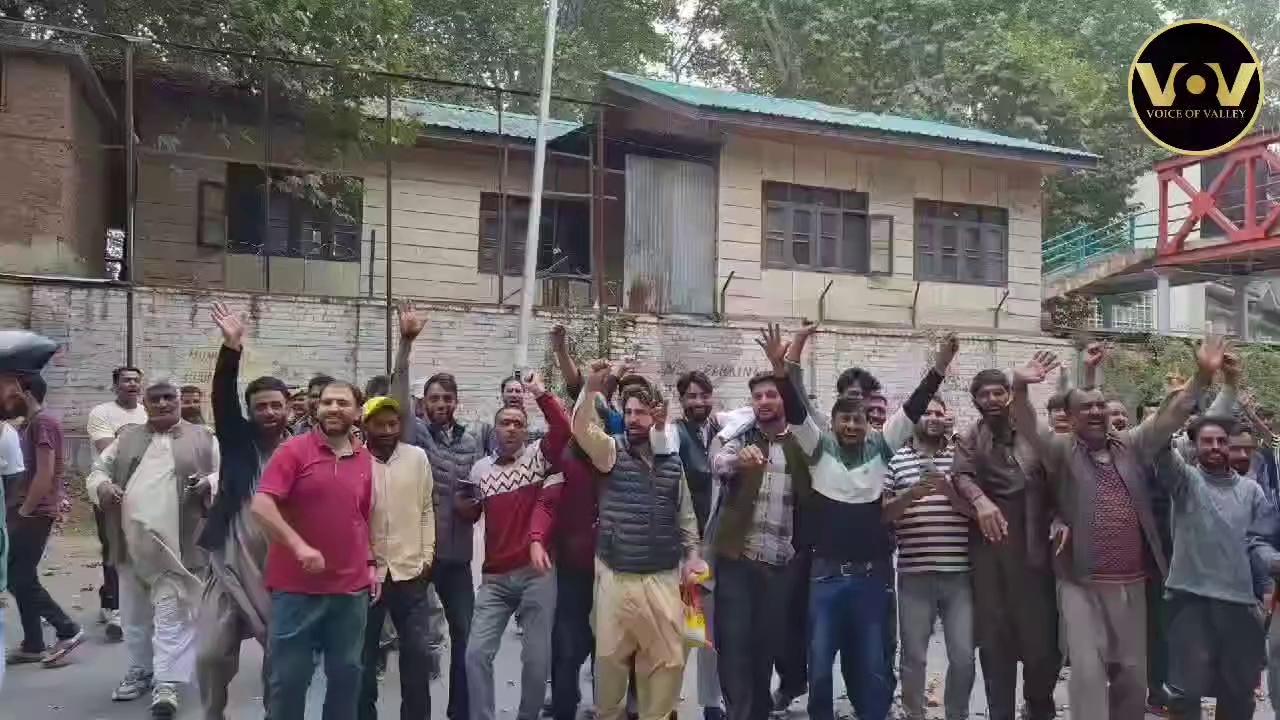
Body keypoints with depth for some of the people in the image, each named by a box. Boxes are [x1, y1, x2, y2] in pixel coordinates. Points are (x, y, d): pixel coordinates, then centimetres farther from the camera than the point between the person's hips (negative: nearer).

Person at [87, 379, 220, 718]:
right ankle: (139, 670, 32)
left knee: (172, 614, -5)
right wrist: (102, 486, -6)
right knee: (135, 613, 16)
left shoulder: (204, 438, 4)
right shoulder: (126, 439, 13)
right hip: (131, 543, 4)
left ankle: (167, 684, -3)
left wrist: (210, 483, -18)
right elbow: (98, 470, 15)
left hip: (176, 544, -4)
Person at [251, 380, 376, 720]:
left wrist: (370, 564, 12)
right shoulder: (294, 450, -7)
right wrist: (299, 546, -23)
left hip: (351, 588, 4)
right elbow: (260, 505, -16)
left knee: (347, 673, 12)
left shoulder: (365, 460, 8)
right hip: (297, 586, -4)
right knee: (289, 677, 6)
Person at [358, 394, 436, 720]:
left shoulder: (417, 457, 0)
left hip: (410, 571, 1)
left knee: (418, 652, 5)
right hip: (366, 572, -1)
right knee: (364, 653, 11)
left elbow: (426, 510, 6)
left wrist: (426, 557, 2)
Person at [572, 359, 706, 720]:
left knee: (668, 658, 5)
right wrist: (591, 390, -33)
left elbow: (685, 515, 14)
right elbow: (582, 429, -20)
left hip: (664, 577, 2)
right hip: (615, 576, -2)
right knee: (610, 657, 8)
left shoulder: (672, 461, 8)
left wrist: (693, 555, 6)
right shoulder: (611, 451, 0)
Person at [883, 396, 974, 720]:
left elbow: (975, 510, 4)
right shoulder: (897, 459, 6)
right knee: (913, 656, 6)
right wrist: (912, 493, -14)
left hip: (959, 573, 1)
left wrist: (948, 489, -13)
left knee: (963, 657, 3)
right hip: (914, 575, -1)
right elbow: (883, 513, 2)